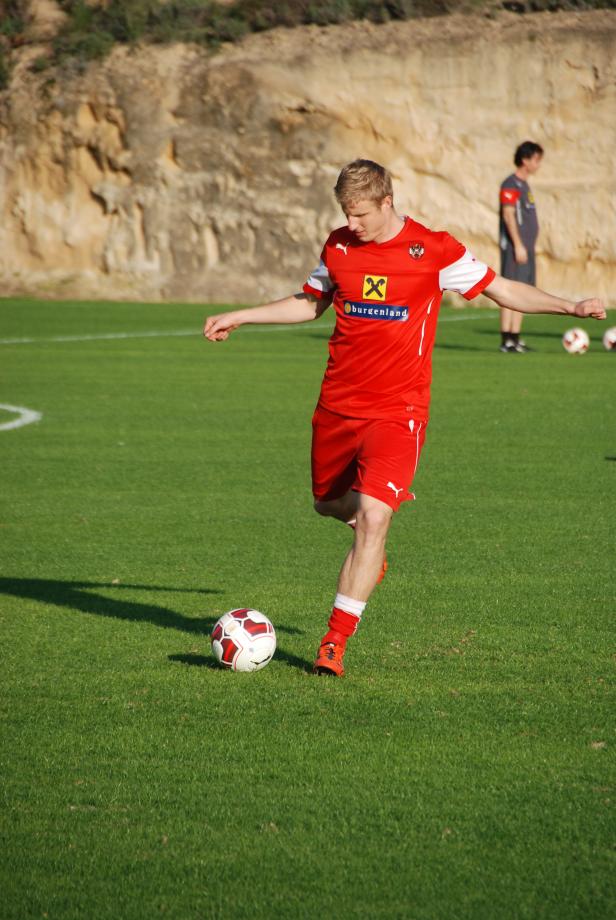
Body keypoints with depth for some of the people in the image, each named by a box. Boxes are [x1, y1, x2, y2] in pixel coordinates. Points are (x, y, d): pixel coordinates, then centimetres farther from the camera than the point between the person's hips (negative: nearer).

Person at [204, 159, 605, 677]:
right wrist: (238, 317, 21)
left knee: (372, 518, -16)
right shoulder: (339, 246, 5)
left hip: (398, 410, -5)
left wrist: (571, 306, -9)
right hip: (337, 404, 5)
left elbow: (502, 290, 2)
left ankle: (335, 644, -11)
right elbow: (310, 303, 22)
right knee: (329, 503, 14)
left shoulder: (433, 249, -6)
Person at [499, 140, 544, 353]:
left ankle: (515, 339, 11)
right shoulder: (511, 184, -10)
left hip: (526, 246, 10)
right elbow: (508, 216, -16)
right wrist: (518, 245, -20)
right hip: (515, 246, -9)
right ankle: (506, 340, -11)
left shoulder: (524, 185, 19)